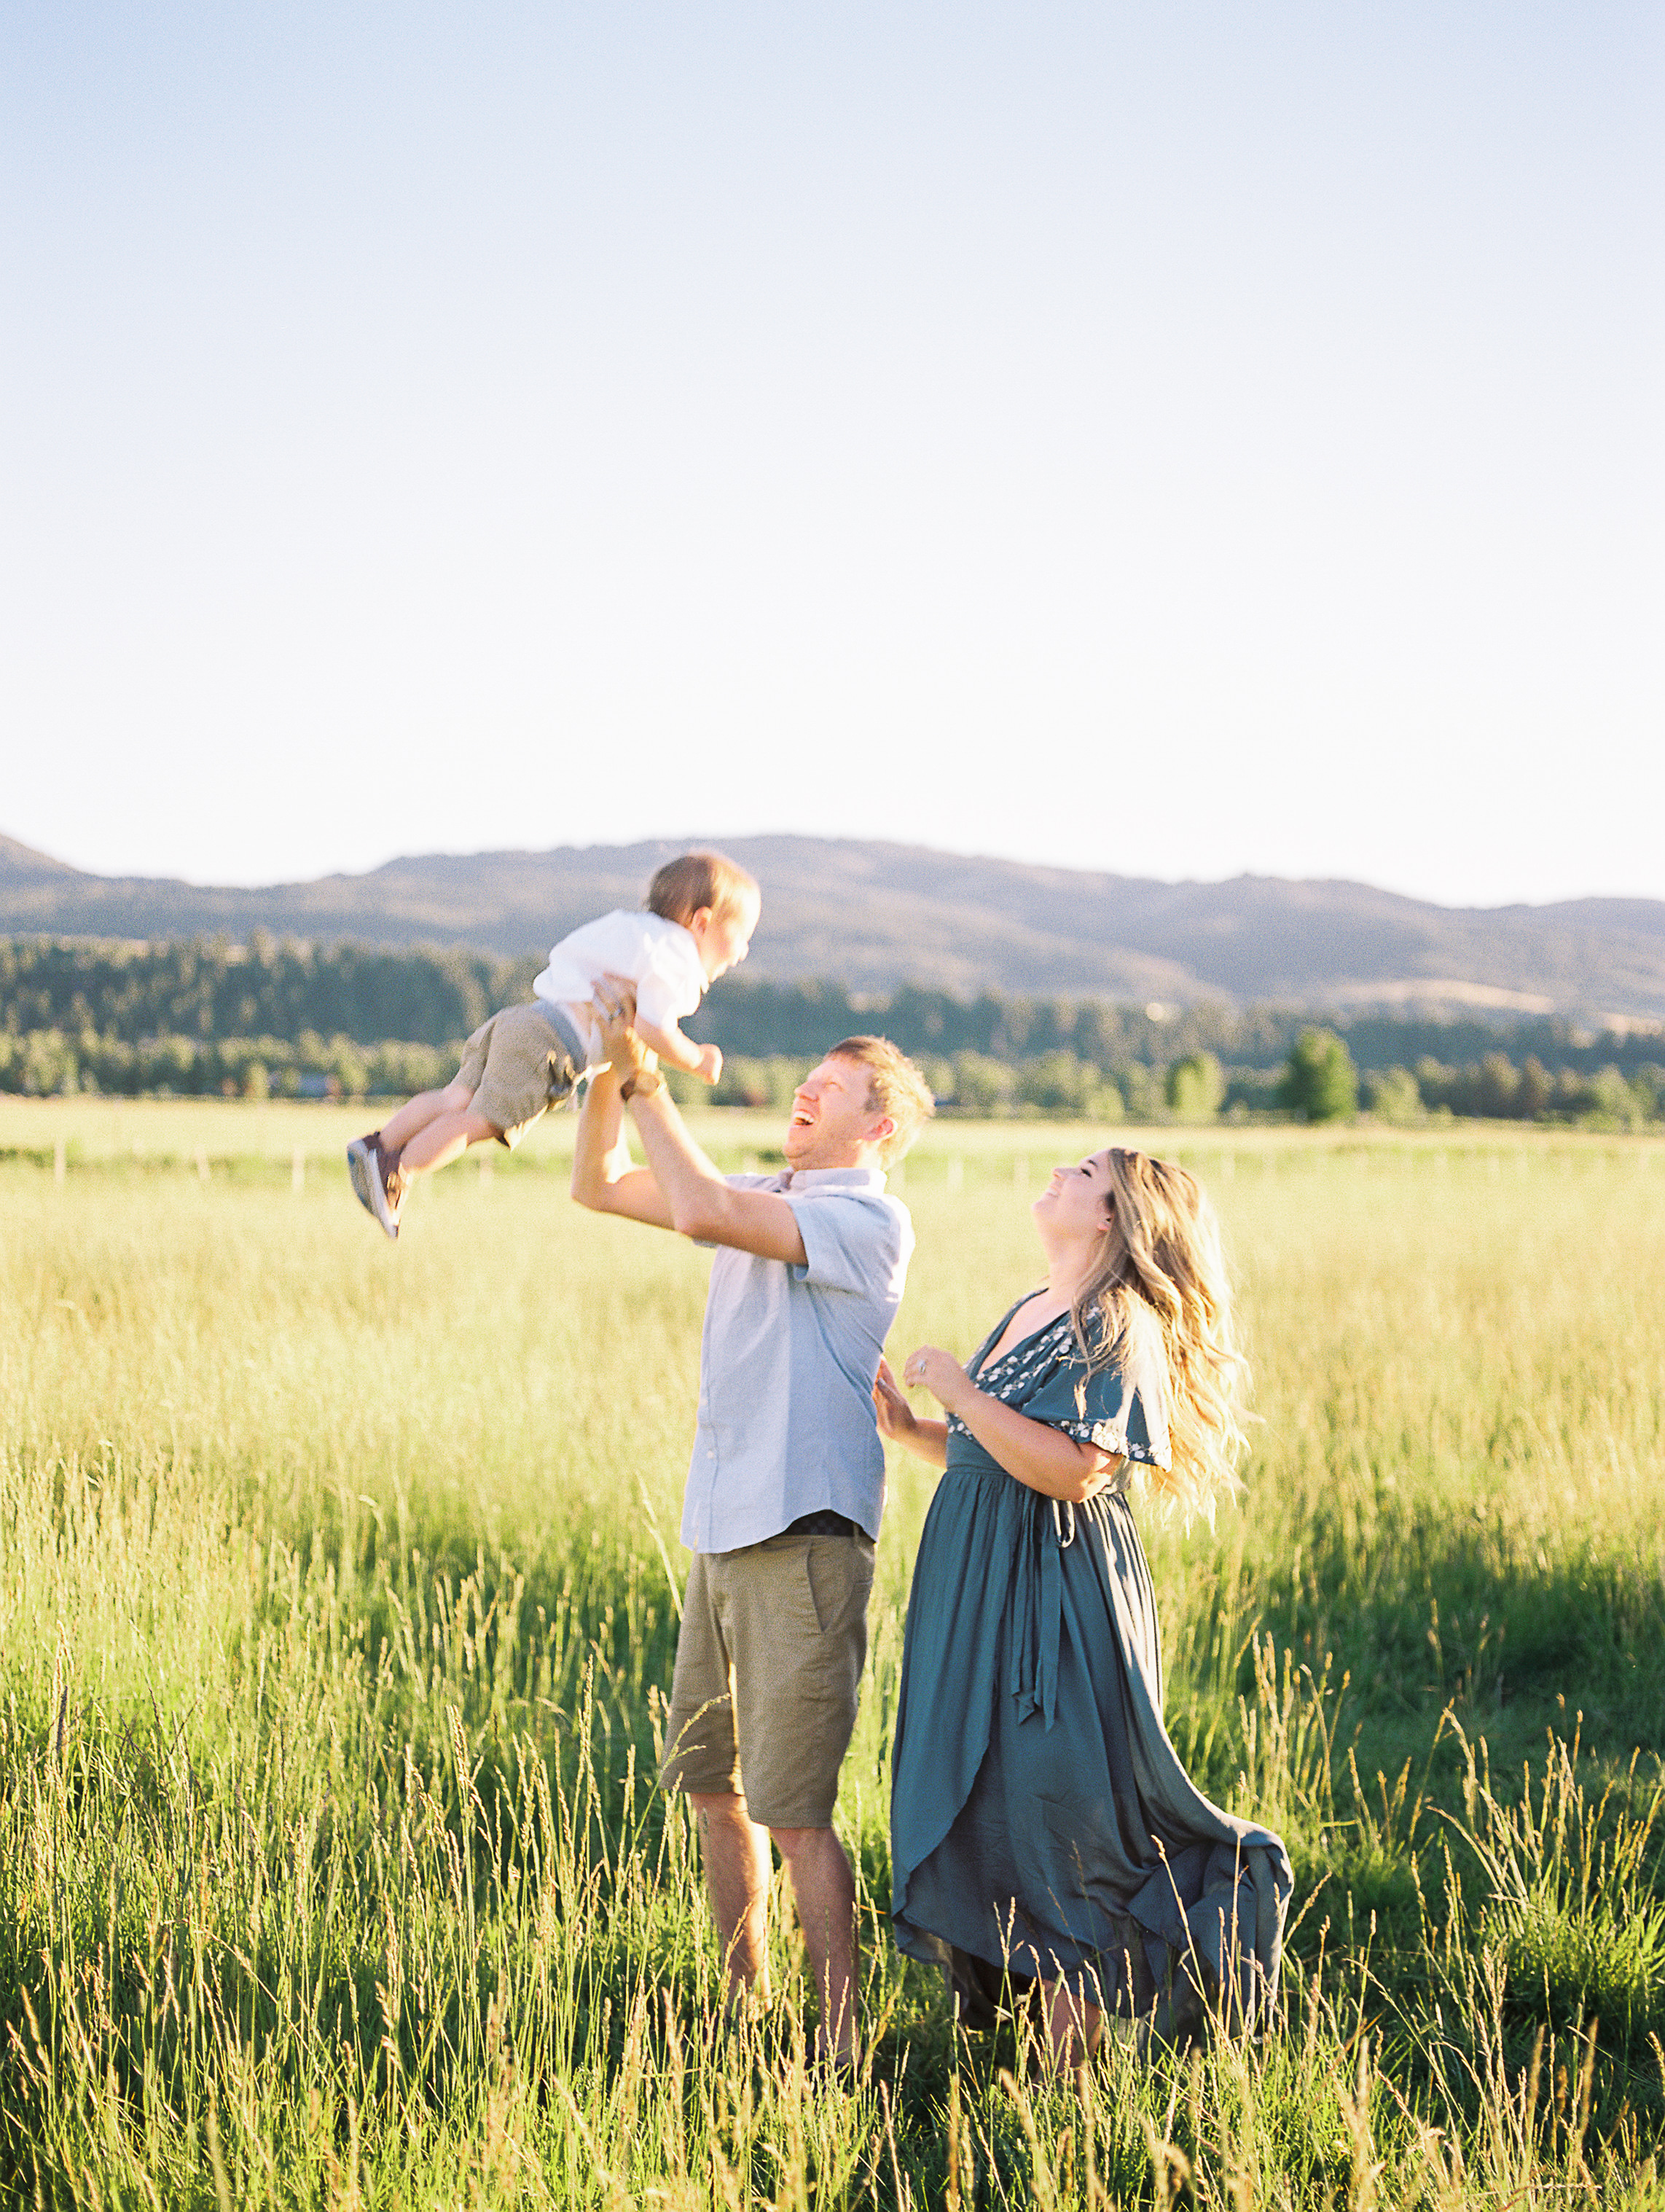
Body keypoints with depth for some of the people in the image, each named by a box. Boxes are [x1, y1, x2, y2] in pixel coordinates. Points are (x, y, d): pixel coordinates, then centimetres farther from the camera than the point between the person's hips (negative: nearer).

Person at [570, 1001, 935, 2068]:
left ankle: (840, 2046, 0)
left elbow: (702, 1211, -23)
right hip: (722, 1535, 9)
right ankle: (745, 2010, 26)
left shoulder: (870, 1221, -10)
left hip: (804, 1538, -8)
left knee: (792, 1810, -9)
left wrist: (647, 1079, -14)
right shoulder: (765, 1198, 16)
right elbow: (600, 1186, 19)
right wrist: (611, 1071, 4)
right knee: (711, 1782, 13)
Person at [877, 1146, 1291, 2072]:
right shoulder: (1030, 1314, 15)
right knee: (994, 1818, 12)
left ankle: (1072, 2068, 8)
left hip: (1057, 1603, -9)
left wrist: (959, 1389, -19)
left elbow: (1071, 1469, -24)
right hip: (982, 1596, 9)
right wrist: (911, 1428, 7)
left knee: (1062, 1823, -3)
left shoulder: (1119, 1327, -13)